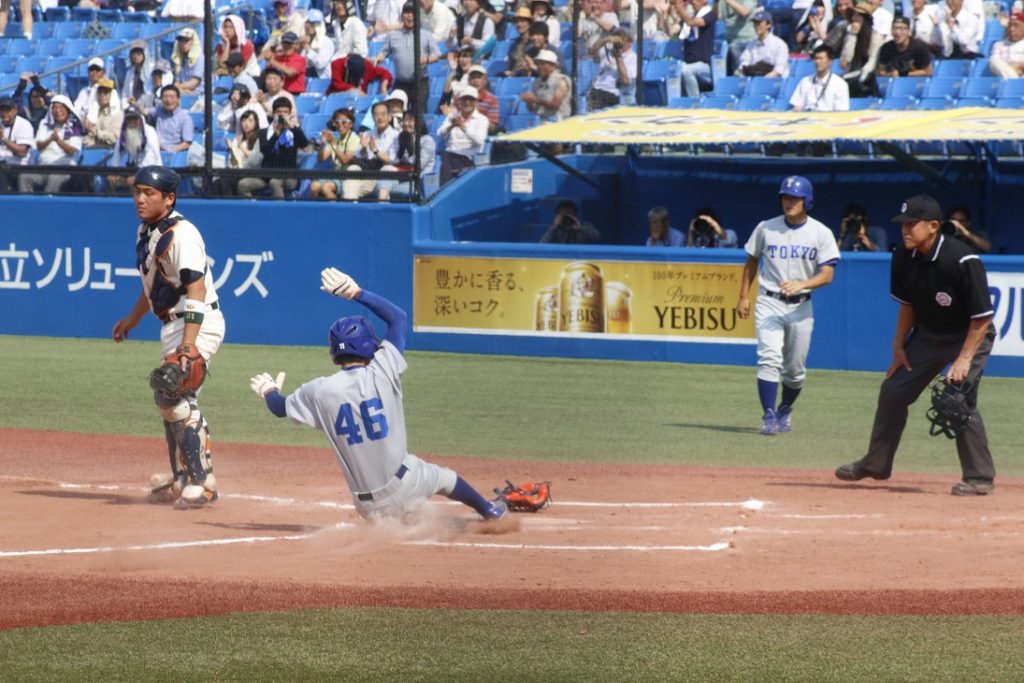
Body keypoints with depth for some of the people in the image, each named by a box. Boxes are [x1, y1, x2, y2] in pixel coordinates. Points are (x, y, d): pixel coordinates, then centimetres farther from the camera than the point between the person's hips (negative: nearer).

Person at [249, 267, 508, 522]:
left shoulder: (320, 391, -10)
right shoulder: (382, 375, -12)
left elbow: (280, 408, 10)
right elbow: (398, 316, 0)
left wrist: (269, 391, 33)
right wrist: (356, 292, 4)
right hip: (403, 485, -1)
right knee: (443, 477, 30)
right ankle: (488, 511, 45)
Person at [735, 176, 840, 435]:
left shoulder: (821, 233, -2)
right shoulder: (766, 228, 1)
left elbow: (827, 275, -9)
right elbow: (751, 263, 13)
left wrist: (800, 284, -27)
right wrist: (743, 297, 7)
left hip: (801, 306, 1)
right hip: (769, 303, -1)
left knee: (795, 369, 9)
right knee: (769, 359, -17)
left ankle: (784, 411, 32)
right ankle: (769, 416, -20)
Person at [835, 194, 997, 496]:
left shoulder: (963, 262, -30)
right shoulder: (904, 258, -9)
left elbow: (982, 318, -25)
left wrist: (964, 359, -29)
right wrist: (899, 346, 7)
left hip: (969, 337, -7)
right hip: (928, 334, 7)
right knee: (893, 391, 8)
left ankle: (980, 477, -8)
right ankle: (875, 464, 25)